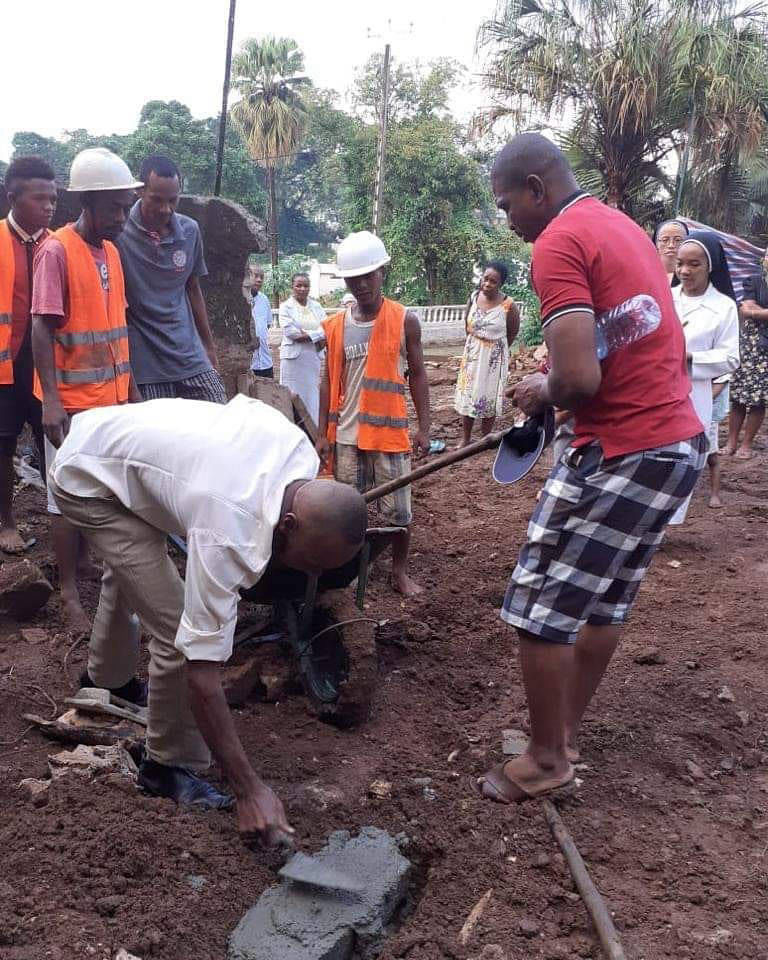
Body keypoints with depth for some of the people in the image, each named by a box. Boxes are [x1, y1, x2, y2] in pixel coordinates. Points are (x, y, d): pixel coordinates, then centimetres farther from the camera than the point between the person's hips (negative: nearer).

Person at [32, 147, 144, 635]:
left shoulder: (112, 251, 10)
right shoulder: (56, 252, -12)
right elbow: (42, 328, -15)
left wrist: (130, 382, 15)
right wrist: (51, 400, -21)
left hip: (112, 395, 7)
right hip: (73, 400, -7)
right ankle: (70, 593, 12)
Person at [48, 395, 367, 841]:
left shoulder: (301, 448, -21)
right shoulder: (229, 538, -40)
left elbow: (242, 402, 2)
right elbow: (202, 675, -37)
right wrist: (250, 790, -32)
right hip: (87, 481, -9)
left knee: (131, 574, 33)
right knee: (179, 631, -17)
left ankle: (106, 679, 62)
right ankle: (171, 766, 6)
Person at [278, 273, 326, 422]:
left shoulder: (316, 306, 13)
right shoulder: (286, 307, 1)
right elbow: (290, 331, -12)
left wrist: (305, 334, -12)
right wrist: (316, 335, -9)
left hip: (313, 358, 4)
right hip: (293, 358, -4)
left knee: (312, 397, 6)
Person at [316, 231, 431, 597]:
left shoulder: (405, 320, -4)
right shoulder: (336, 325, 3)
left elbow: (417, 375, 1)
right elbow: (328, 380, 7)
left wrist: (424, 427, -3)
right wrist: (322, 433, 4)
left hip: (389, 430, -2)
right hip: (347, 432, 2)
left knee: (397, 509, 6)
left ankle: (400, 572, 24)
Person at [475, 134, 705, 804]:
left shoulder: (558, 243, -13)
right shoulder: (623, 226, 16)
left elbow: (579, 380, -25)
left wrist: (542, 392, -2)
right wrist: (555, 387, 17)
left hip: (621, 457, -10)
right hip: (682, 442, 10)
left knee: (540, 608, 2)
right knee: (606, 602, 19)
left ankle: (547, 762, 16)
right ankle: (565, 731, 34)